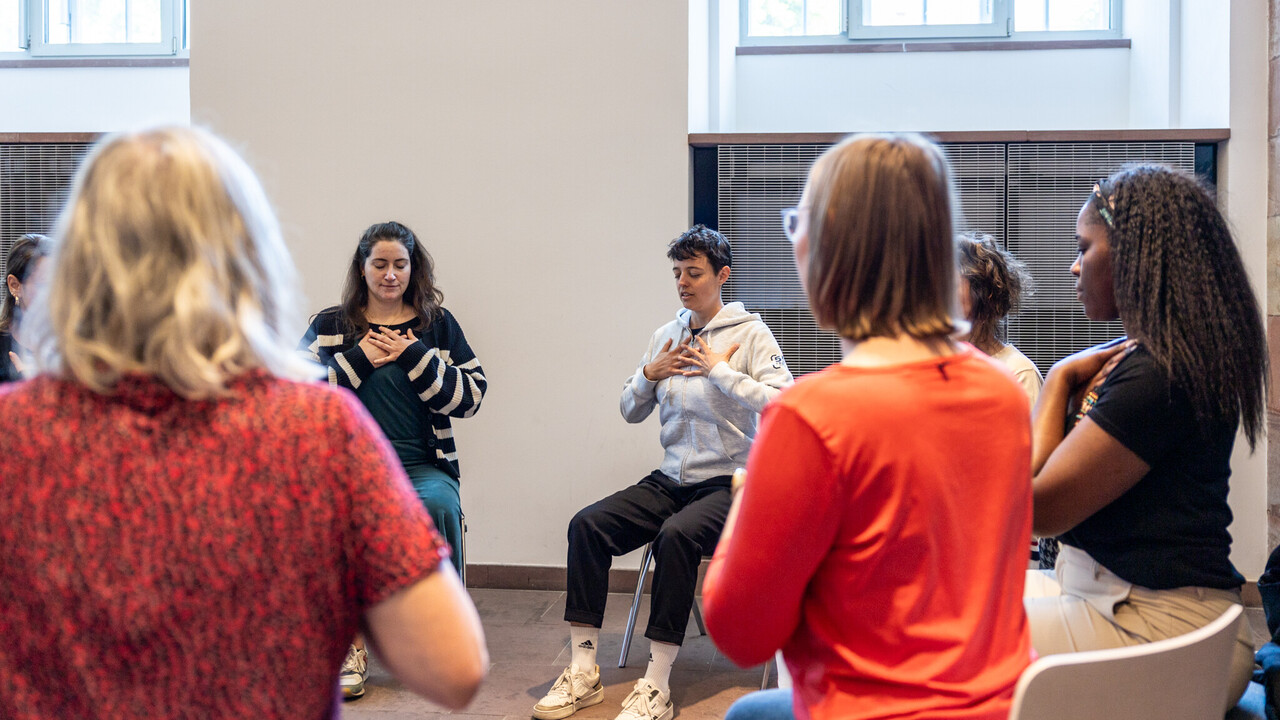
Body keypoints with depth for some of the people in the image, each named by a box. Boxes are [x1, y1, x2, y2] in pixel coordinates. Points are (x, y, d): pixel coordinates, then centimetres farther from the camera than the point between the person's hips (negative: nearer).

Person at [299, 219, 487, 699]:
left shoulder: (438, 324, 12)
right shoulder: (330, 326, 13)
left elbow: (472, 396, 3)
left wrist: (414, 355, -6)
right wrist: (358, 358, -6)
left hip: (423, 466, 0)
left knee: (437, 504, -34)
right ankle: (351, 644, -20)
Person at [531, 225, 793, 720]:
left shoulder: (750, 334, -3)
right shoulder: (665, 336, 13)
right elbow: (630, 411, 18)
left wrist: (718, 369, -16)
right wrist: (650, 375, -1)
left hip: (728, 482, -6)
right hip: (671, 479, 6)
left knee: (676, 535, -35)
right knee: (588, 524, -17)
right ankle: (582, 674, -14)